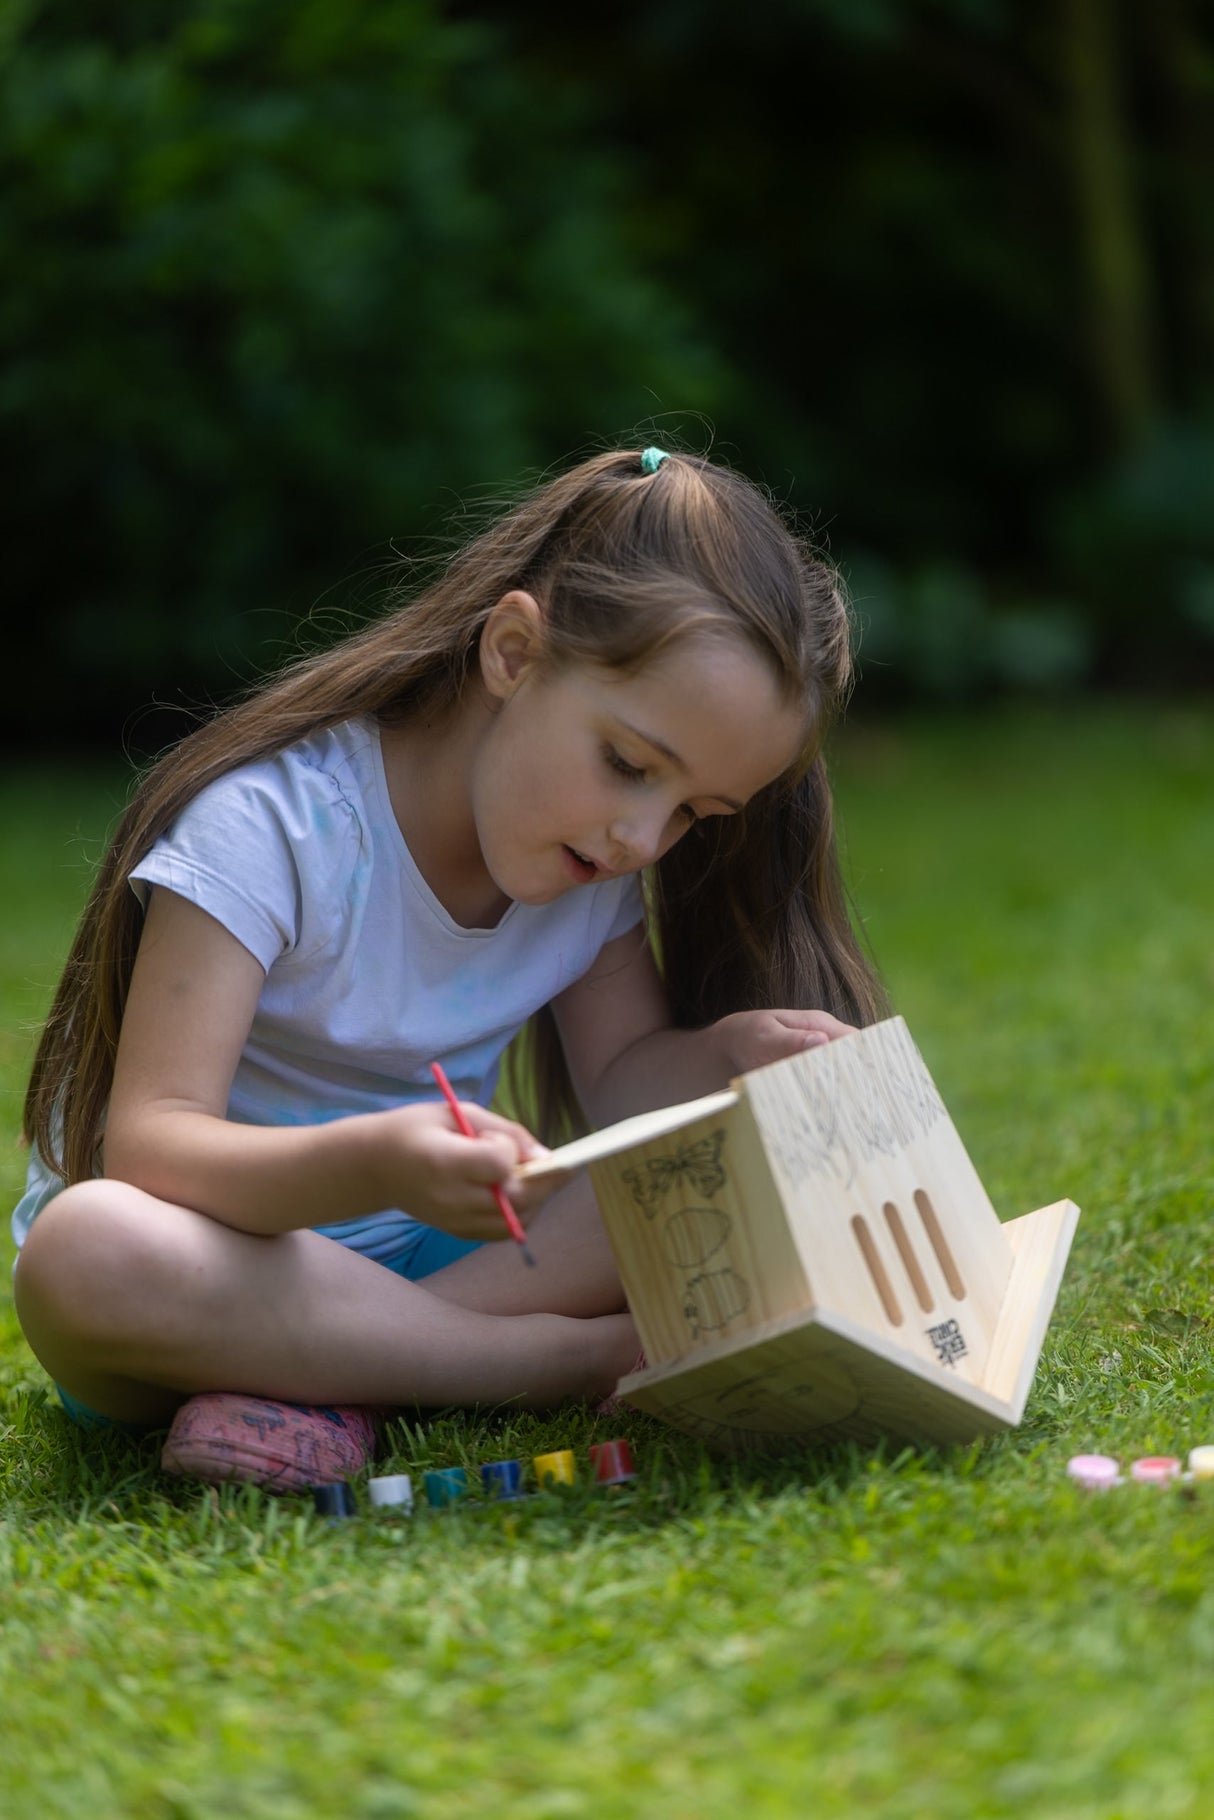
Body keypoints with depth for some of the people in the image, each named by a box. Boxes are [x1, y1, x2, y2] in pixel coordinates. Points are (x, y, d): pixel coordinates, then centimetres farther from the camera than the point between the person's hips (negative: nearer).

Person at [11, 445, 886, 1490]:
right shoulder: (276, 819, -21)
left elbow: (621, 1075, 2)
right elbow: (148, 1141, -27)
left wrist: (728, 1056, -21)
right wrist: (368, 1167, -47)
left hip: (423, 1248, 5)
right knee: (89, 1255, -41)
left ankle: (329, 1382, -22)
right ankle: (579, 1358, -26)